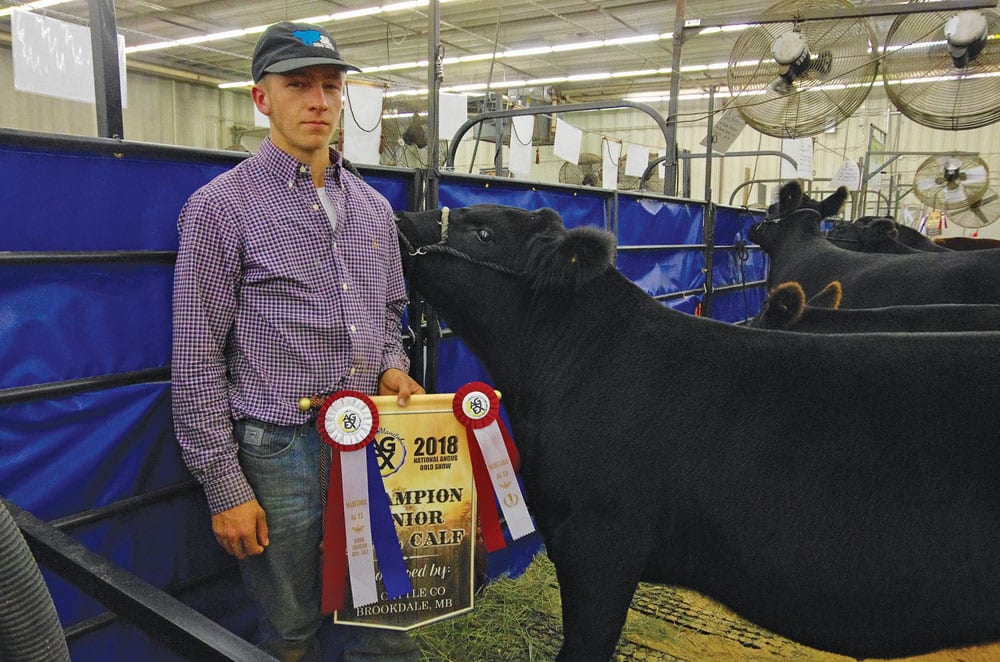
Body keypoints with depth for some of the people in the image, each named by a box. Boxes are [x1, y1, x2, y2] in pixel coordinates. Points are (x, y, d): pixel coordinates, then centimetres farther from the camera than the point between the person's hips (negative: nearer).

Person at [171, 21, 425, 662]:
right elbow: (198, 362, -8)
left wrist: (392, 368, -1)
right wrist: (225, 488, -9)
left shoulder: (373, 207, 10)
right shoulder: (222, 206, -7)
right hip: (279, 455, -4)